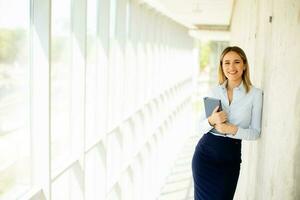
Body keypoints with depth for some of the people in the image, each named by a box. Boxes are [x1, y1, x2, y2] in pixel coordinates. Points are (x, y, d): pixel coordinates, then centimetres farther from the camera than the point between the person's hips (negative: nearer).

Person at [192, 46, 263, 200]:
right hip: (205, 152, 2)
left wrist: (233, 129, -20)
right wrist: (211, 121, -19)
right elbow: (201, 127, 3)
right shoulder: (214, 91, 1)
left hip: (231, 156, -2)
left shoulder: (255, 94, -6)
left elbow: (256, 132, -4)